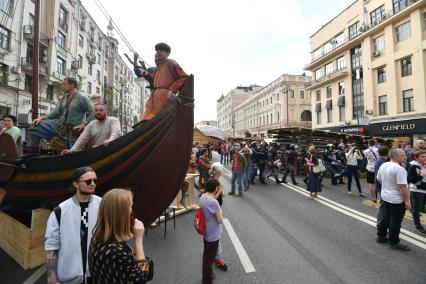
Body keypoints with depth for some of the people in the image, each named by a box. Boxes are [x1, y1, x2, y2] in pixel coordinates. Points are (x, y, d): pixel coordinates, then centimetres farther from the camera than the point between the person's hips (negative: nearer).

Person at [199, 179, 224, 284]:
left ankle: (208, 275, 46)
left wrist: (218, 193, 3)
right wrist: (220, 211, -5)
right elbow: (220, 220, -23)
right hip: (213, 235, -8)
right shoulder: (213, 202, -31)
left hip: (207, 232, 8)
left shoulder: (203, 197, -6)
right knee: (209, 258, 12)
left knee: (207, 256, 26)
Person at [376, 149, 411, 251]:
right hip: (397, 200, -8)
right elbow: (403, 187, -23)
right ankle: (394, 243, 16)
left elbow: (379, 179, 14)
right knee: (395, 221, 4)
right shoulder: (399, 169, -23)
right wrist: (407, 201, -16)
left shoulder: (383, 165, 3)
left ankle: (381, 236, 30)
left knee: (385, 218, 19)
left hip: (385, 196, 8)